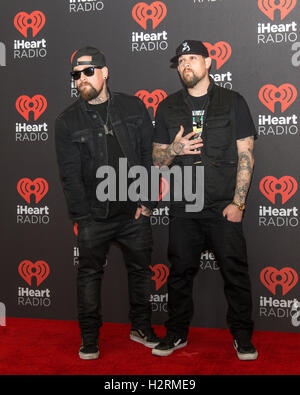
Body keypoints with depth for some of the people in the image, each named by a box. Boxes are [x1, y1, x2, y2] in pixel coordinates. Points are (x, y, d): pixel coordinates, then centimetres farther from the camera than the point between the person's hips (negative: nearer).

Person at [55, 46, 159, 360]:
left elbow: (149, 157, 4)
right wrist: (81, 216, -8)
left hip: (134, 213, 2)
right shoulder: (67, 121, -1)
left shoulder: (133, 108, 3)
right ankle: (89, 338, 20)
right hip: (94, 216, -1)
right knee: (89, 274, 5)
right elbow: (70, 174, -2)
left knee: (140, 269, 11)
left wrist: (146, 201, -2)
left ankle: (141, 328, 30)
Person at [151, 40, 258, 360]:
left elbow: (245, 156, 0)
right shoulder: (168, 108, 10)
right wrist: (175, 149, -10)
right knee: (180, 272, 8)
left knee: (235, 271, 0)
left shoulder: (233, 102, 4)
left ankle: (242, 336, 17)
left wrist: (238, 202, -7)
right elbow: (157, 160, 12)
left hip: (224, 207, -2)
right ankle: (177, 333, 25)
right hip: (183, 208, 2)